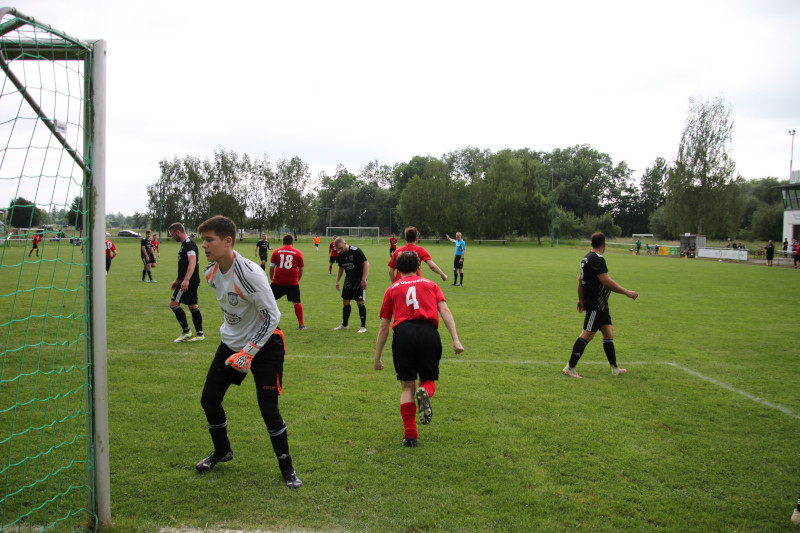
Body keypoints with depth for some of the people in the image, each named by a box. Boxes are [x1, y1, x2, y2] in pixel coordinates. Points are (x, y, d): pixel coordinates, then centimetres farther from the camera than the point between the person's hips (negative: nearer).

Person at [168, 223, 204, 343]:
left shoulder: (189, 244, -15)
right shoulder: (185, 244, 18)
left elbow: (192, 262, -28)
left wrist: (186, 280, -36)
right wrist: (177, 280, 30)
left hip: (189, 282, -10)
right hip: (191, 282, 10)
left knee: (173, 304, -8)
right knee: (193, 306, 11)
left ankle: (186, 331, -3)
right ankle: (199, 334, 14)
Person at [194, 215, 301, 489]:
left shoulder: (250, 273, -28)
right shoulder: (211, 272, -4)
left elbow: (271, 316, -23)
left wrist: (248, 352, -22)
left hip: (264, 345, -7)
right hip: (231, 342, 7)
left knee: (268, 409, -9)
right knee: (209, 399, 8)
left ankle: (286, 467, 13)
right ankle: (222, 451, 35)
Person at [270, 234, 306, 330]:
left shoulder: (276, 252, 5)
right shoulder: (298, 253, 4)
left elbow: (271, 267, 8)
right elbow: (301, 269, 9)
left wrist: (271, 278, 22)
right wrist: (298, 279, 22)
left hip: (278, 282, 0)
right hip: (293, 282, 0)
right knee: (296, 302, 6)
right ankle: (301, 324, 6)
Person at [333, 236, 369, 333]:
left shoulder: (356, 251, -17)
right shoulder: (340, 255, 3)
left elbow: (366, 263, -15)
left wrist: (364, 279, -19)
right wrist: (337, 281, 11)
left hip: (359, 281, -7)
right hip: (348, 281, 7)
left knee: (360, 302, -8)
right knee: (345, 301, 10)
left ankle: (363, 326, 0)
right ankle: (344, 324, 25)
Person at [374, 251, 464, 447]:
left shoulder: (392, 289, 23)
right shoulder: (430, 284, 24)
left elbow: (383, 327, 20)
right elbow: (444, 310, 6)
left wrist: (377, 357, 25)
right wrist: (455, 339, -1)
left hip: (403, 332, 0)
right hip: (429, 332, 0)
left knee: (407, 387, 9)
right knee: (428, 379, 17)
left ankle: (410, 435, 3)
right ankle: (425, 392, -18)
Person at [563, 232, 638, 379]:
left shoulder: (586, 258, 13)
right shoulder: (597, 259, -17)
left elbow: (580, 280, 20)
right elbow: (607, 282, -23)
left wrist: (581, 299, 28)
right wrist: (627, 292, -15)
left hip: (600, 304, 10)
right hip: (597, 304, -10)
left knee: (608, 332, 14)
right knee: (588, 334, -8)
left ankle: (615, 368, 21)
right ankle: (570, 367, -4)